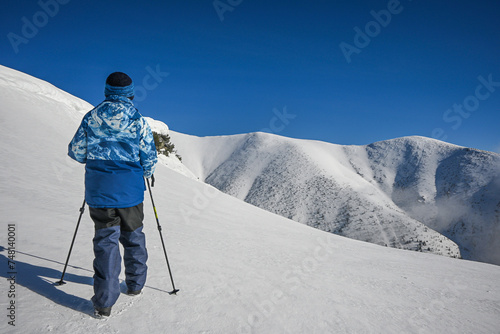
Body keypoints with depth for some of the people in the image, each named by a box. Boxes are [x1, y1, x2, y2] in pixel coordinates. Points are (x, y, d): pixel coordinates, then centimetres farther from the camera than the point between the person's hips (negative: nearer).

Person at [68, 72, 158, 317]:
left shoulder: (91, 117, -1)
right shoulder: (138, 121, -5)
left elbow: (76, 152, 3)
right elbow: (149, 158, -3)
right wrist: (146, 173, 19)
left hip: (99, 190, 1)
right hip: (130, 191, 0)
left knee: (105, 241, 5)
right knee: (133, 237, 17)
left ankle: (104, 302, 5)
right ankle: (135, 284, 31)